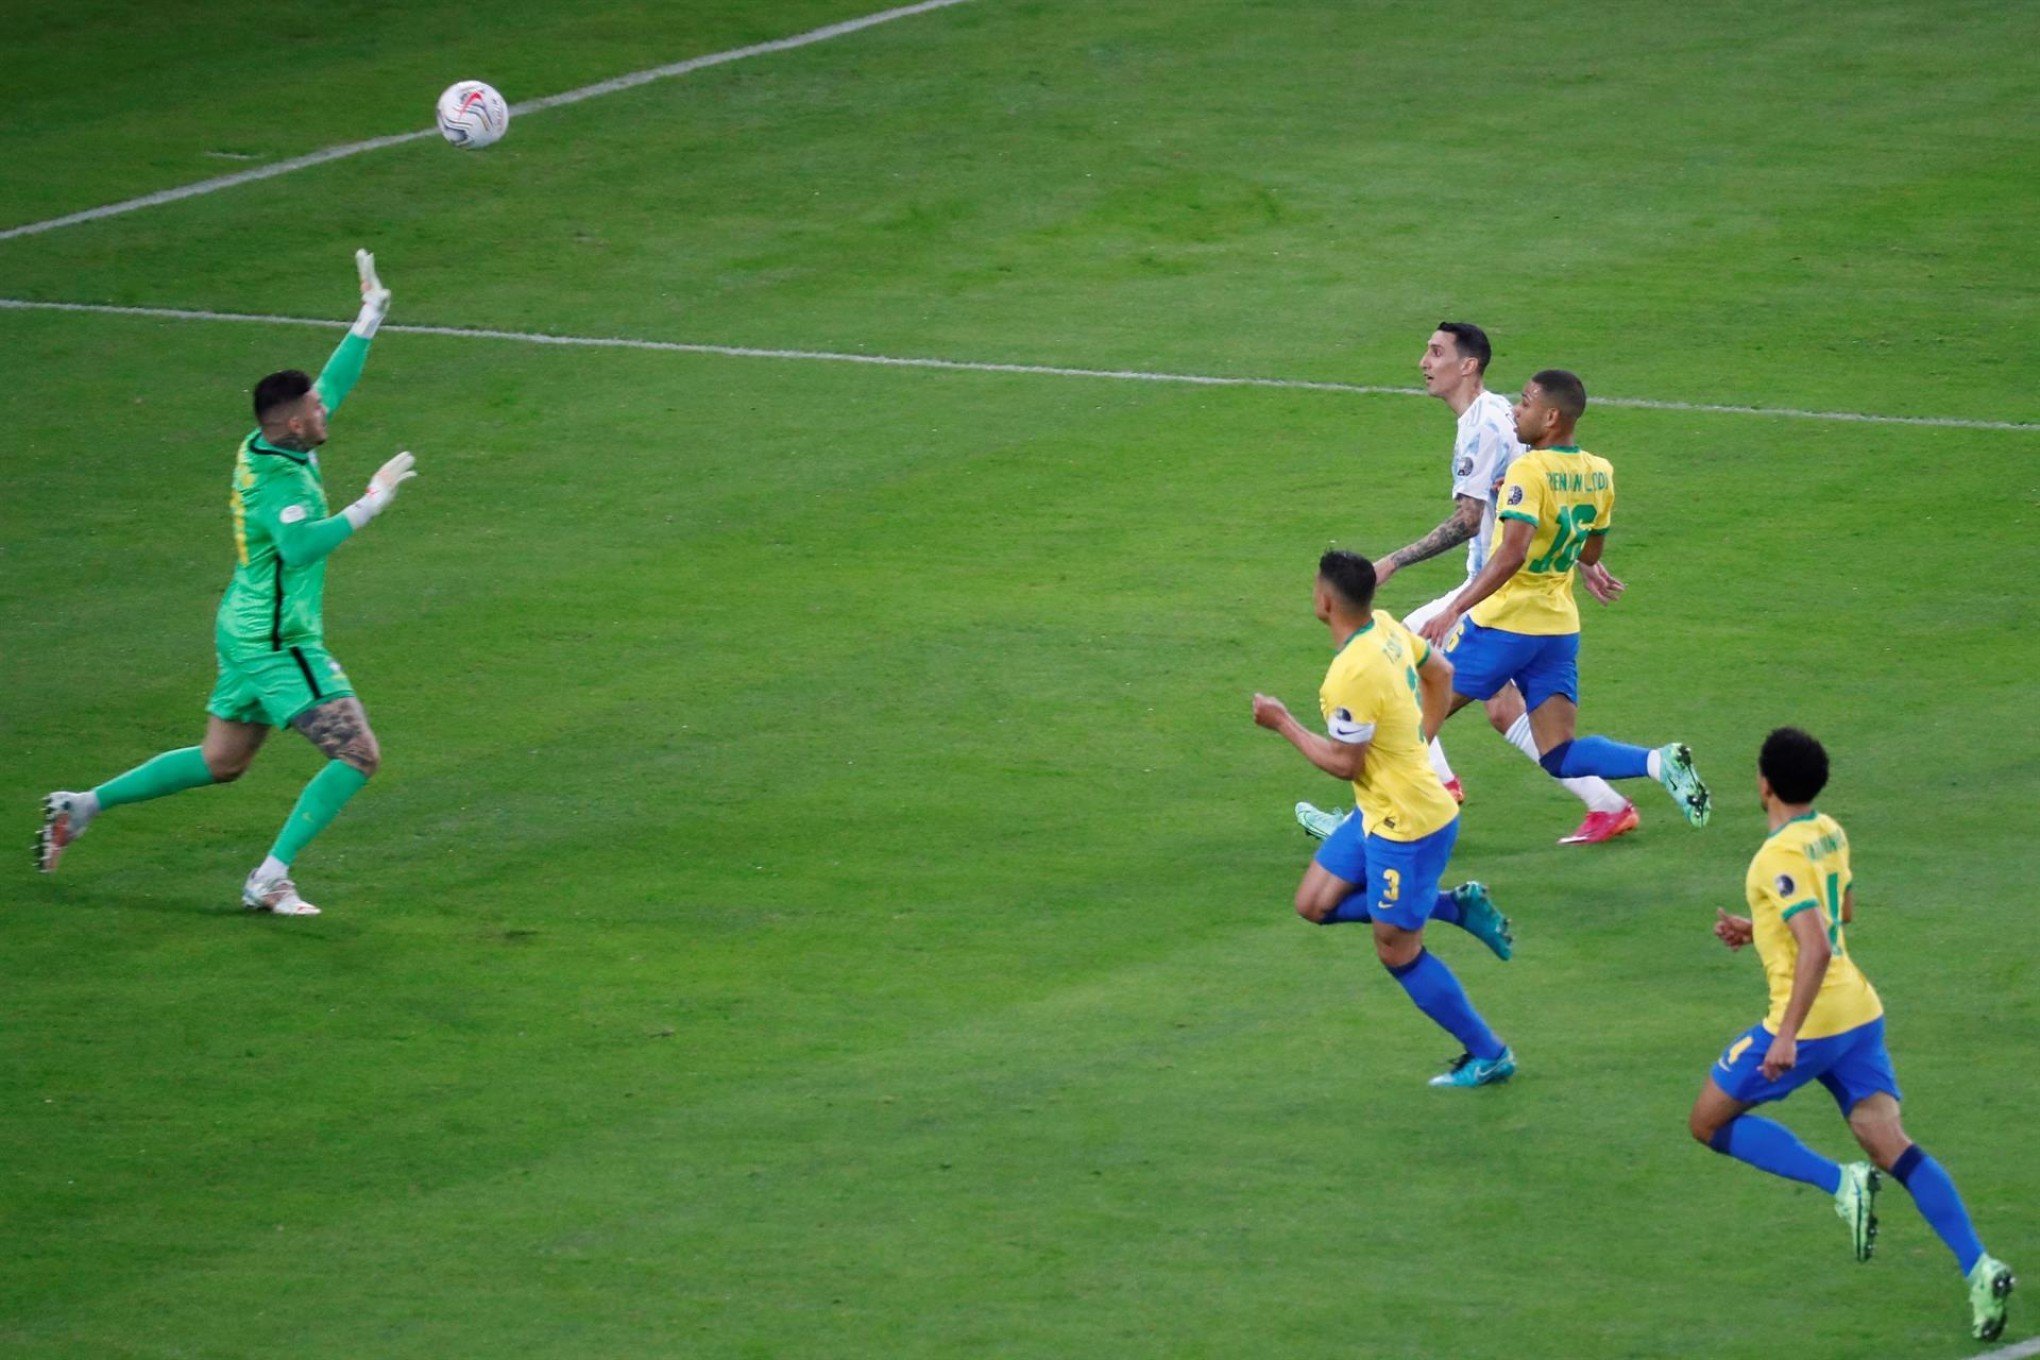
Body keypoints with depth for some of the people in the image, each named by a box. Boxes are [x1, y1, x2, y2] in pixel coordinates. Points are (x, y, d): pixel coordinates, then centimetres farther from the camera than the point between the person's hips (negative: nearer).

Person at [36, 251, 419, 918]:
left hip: (248, 631, 10)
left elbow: (333, 386, 22)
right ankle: (270, 879, -10)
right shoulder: (279, 479, -23)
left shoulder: (266, 446, 5)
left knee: (219, 763, 22)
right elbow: (300, 547, -41)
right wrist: (367, 506, -37)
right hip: (278, 643, -10)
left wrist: (370, 317, 23)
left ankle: (81, 806, 25)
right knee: (359, 755, -10)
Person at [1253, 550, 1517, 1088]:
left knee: (1399, 953, 4)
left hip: (1406, 825, -10)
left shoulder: (1352, 675, -29)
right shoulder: (1387, 629, -1)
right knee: (1315, 904, 16)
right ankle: (1457, 906, 17)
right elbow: (1441, 673, 16)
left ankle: (1489, 1057, 15)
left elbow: (1343, 763, -22)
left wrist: (1283, 723, -11)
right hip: (1379, 812, 10)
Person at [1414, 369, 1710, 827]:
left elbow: (1511, 554, -28)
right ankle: (1660, 763, -16)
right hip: (1560, 627, 7)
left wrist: (1453, 611, -29)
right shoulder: (1599, 475, 7)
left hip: (1504, 623, -7)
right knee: (1561, 758, 5)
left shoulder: (1529, 472, -16)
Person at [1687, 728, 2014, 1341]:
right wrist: (1756, 929, 24)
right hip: (1859, 1011, 8)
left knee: (1709, 1122, 8)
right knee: (1889, 1144, 1)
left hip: (1810, 1020, -8)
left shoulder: (1781, 857, -18)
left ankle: (1840, 1183, -9)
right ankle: (1978, 1269, -17)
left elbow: (1816, 949, -27)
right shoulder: (1829, 834, 10)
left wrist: (1787, 1036, -28)